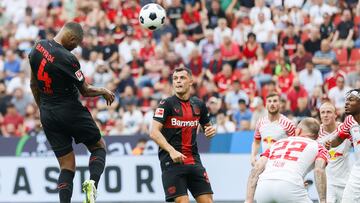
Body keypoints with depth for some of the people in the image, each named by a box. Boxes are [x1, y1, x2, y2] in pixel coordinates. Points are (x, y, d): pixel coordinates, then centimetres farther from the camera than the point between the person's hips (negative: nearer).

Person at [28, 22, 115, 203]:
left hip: (48, 116, 6)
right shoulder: (67, 59, -20)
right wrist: (105, 92, 10)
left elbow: (33, 84, 12)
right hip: (71, 111, -6)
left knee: (67, 167, 9)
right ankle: (93, 182, -13)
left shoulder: (38, 48, 1)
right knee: (99, 147, 15)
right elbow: (86, 91, -9)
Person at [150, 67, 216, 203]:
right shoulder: (167, 104, -5)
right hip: (171, 161, -5)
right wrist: (172, 151, -27)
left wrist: (210, 131, 1)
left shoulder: (199, 105, 10)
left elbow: (206, 126, 27)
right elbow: (154, 132, -15)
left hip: (193, 160, 5)